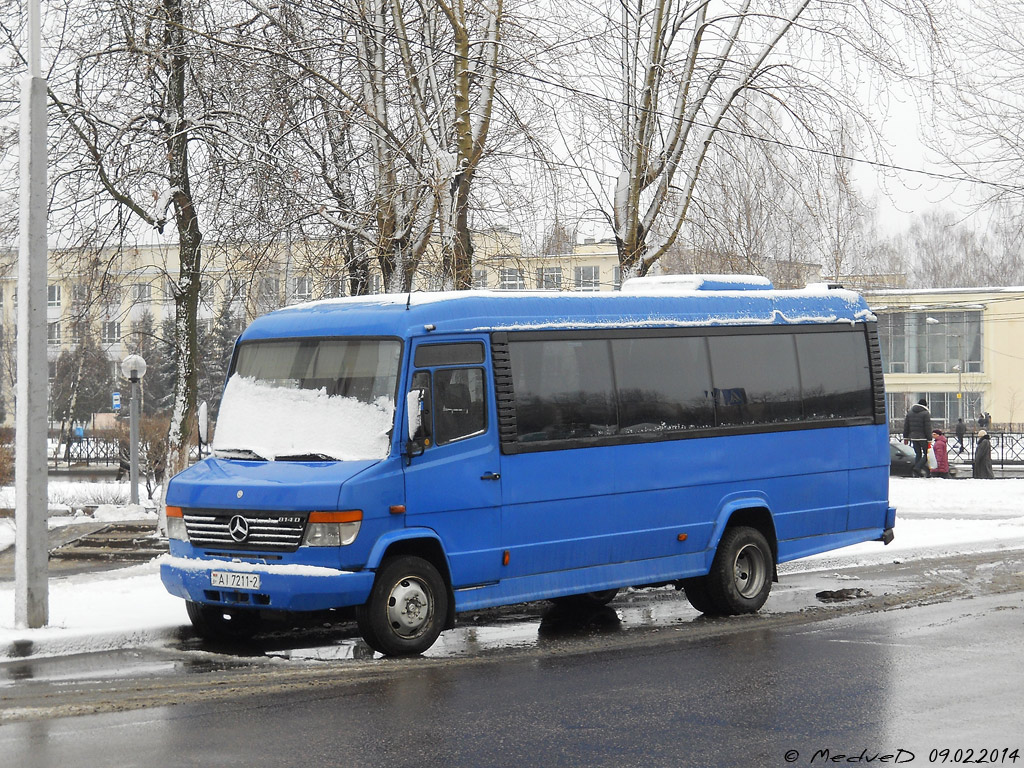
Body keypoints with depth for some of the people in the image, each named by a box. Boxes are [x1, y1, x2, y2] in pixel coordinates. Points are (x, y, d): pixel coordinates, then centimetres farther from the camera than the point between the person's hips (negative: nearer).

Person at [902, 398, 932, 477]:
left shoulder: (910, 412, 10)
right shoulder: (926, 413, -9)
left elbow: (906, 426, 12)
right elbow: (928, 427, -12)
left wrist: (905, 437, 17)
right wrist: (929, 439, -10)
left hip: (913, 437, 6)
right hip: (922, 437, -6)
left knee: (918, 454, 13)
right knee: (926, 454, 4)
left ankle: (917, 473, 8)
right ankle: (918, 468, -15)